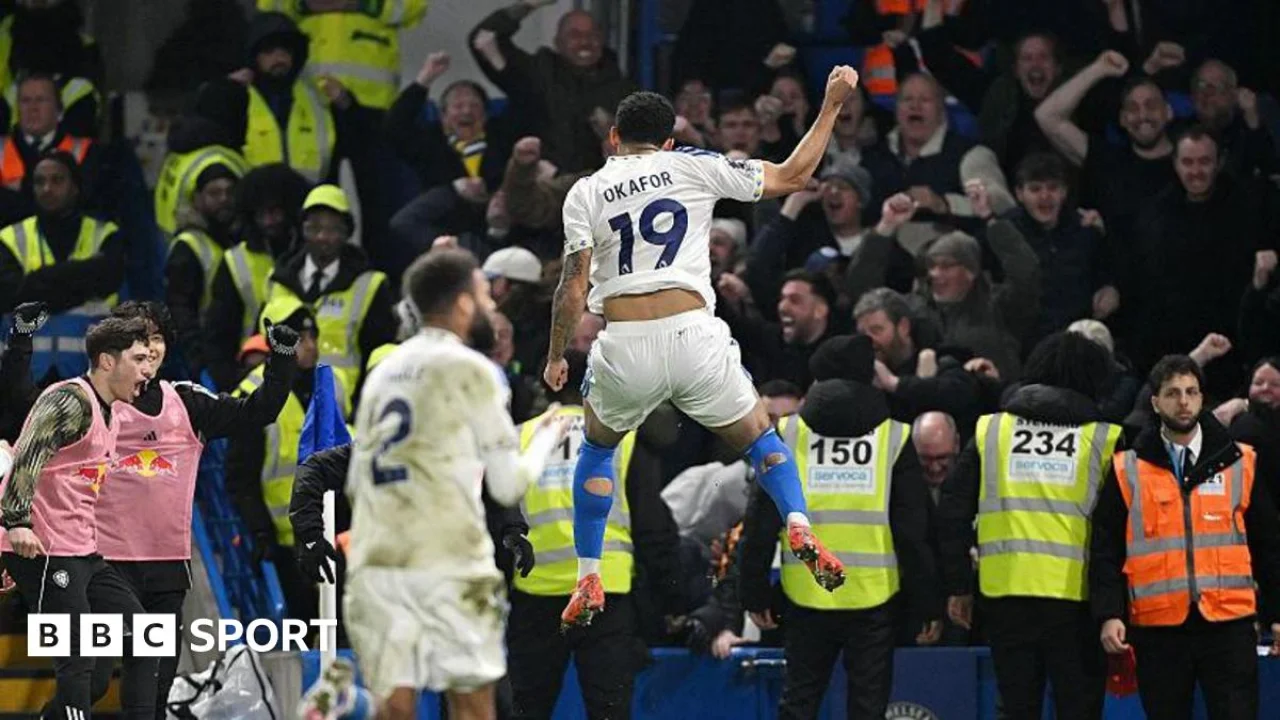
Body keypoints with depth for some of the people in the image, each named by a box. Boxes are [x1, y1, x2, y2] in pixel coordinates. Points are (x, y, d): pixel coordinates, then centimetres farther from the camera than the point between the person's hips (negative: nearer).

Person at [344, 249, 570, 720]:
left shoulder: (383, 372, 16)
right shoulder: (471, 370, -1)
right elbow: (508, 486, 1)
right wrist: (547, 438, 18)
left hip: (373, 562, 5)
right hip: (448, 562, -5)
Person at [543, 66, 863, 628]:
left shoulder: (586, 193, 10)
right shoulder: (693, 167, 9)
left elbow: (574, 285, 2)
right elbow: (792, 176, 12)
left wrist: (555, 356, 14)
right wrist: (832, 103, 21)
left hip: (624, 347, 0)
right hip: (694, 335, 0)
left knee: (597, 449, 27)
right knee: (758, 436, 20)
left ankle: (588, 582, 21)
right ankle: (798, 526, -9)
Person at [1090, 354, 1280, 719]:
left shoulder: (1239, 464, 8)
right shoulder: (1127, 472, 6)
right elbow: (1105, 552, 5)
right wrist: (1109, 614, -7)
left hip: (1229, 625, 0)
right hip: (1158, 630, 0)